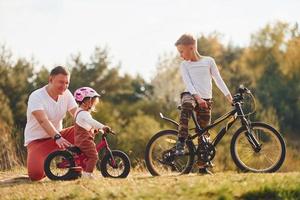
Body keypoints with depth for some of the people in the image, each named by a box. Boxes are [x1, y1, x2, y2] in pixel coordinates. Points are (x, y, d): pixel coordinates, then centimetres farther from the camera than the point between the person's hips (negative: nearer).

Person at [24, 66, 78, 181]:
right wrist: (57, 137, -49)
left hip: (58, 136, 5)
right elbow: (43, 120, -33)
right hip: (37, 140, -5)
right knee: (36, 174, -30)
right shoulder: (36, 97, -19)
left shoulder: (66, 94, 0)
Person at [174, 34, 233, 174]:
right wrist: (197, 97, -21)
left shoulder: (208, 61, 8)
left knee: (204, 134, 0)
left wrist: (229, 96, 2)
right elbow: (188, 83, -6)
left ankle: (202, 166, 7)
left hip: (206, 99, 2)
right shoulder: (184, 65, 7)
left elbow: (218, 79, 9)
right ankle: (181, 142, -40)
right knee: (186, 105, -39)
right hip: (191, 94, -2)